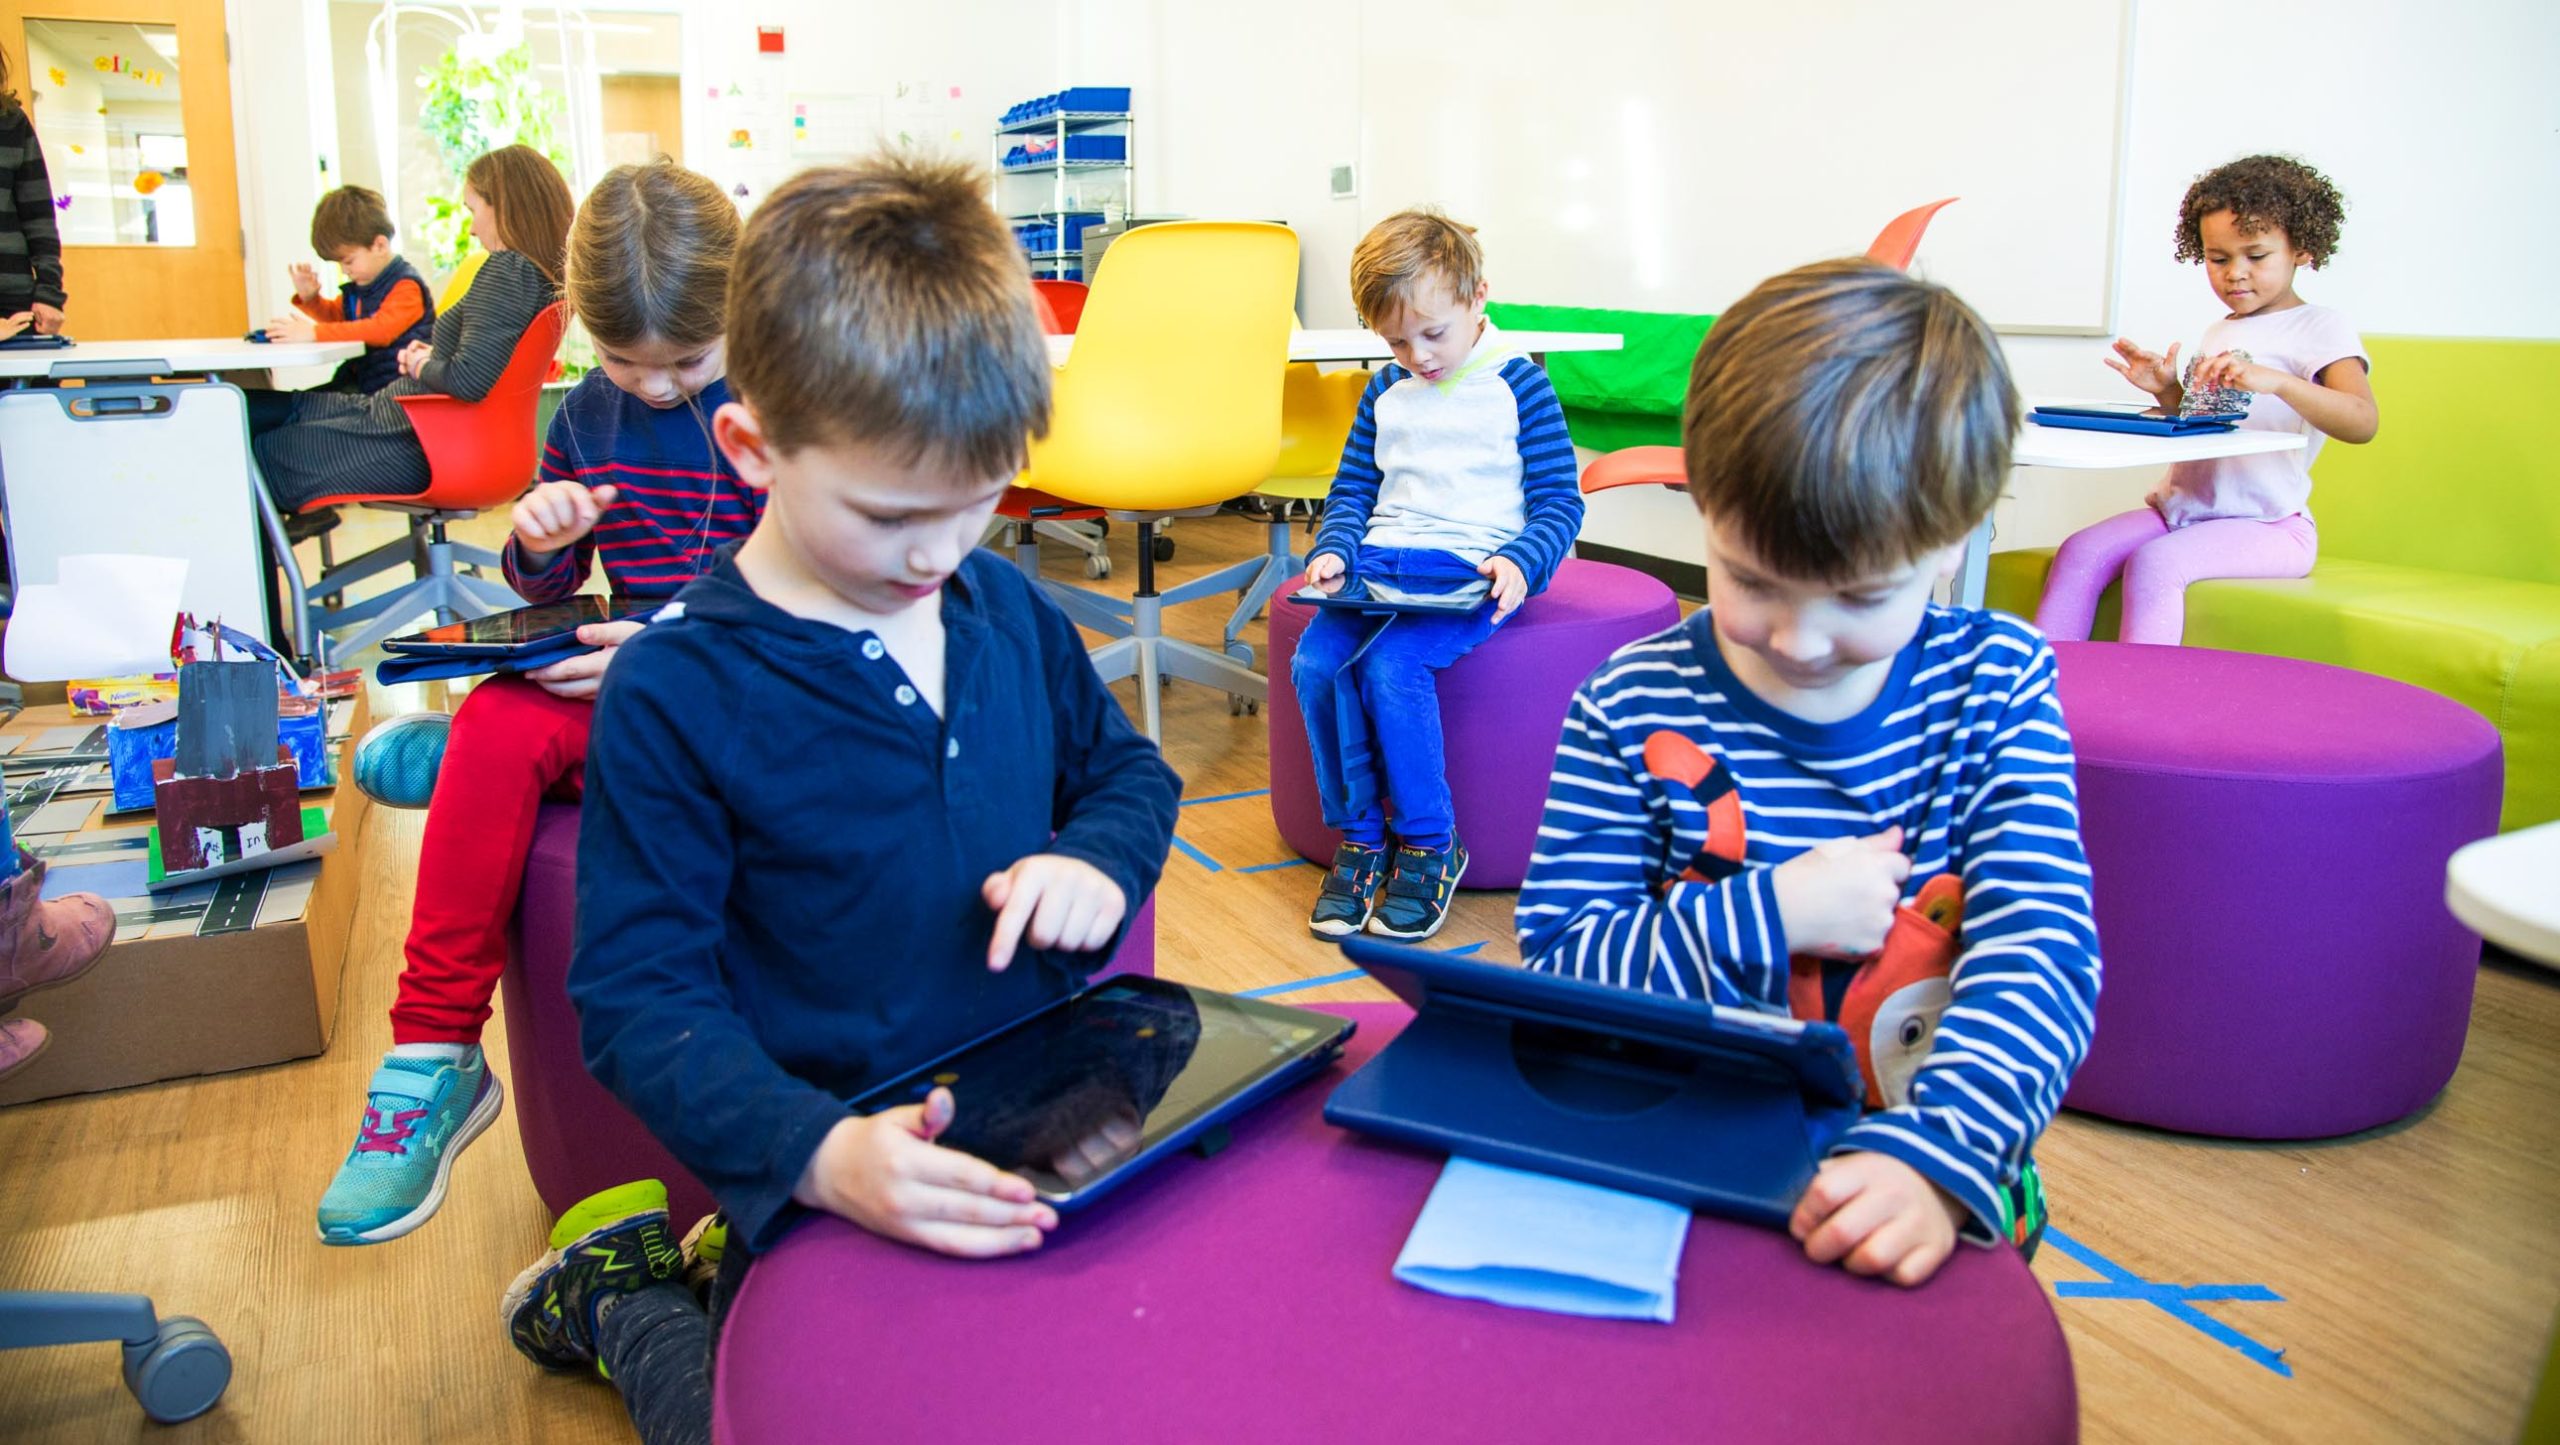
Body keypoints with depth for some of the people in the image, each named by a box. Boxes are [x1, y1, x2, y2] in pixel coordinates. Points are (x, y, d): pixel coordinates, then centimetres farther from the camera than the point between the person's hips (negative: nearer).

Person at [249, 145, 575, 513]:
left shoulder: (509, 268, -23)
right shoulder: (545, 273, 4)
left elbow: (470, 379, -32)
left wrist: (422, 365, -12)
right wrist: (432, 357, 4)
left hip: (418, 444, -9)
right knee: (255, 408, 18)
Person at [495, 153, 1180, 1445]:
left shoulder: (1006, 606, 1)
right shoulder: (674, 694, -16)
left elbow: (1125, 766, 16)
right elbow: (640, 1001, -16)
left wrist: (1099, 859, -8)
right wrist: (818, 1155, -33)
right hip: (838, 1184, -5)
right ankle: (626, 1296, 18)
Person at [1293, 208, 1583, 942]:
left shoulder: (1519, 383, 0)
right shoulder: (1386, 391, 16)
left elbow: (1559, 501, 0)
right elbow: (1353, 488, 21)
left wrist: (1519, 563, -19)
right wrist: (1333, 550, 0)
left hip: (1474, 570, -5)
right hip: (1381, 561, 5)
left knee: (1391, 667, -30)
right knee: (1314, 662, -22)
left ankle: (1431, 846, -11)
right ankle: (1359, 841, -6)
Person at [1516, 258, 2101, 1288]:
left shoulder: (1994, 682, 0)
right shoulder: (1633, 708, -4)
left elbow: (2042, 950, -9)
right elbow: (1554, 963, -4)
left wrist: (1933, 1154, -25)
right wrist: (1770, 915, -15)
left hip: (1925, 1197, 2)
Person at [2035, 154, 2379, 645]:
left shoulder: (2319, 328, -4)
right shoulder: (2218, 333, 19)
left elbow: (2363, 421, -20)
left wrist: (2273, 380, -35)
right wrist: (2167, 392, 8)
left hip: (2266, 525, -7)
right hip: (2184, 508, 7)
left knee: (2155, 562, -31)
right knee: (2081, 551, -13)